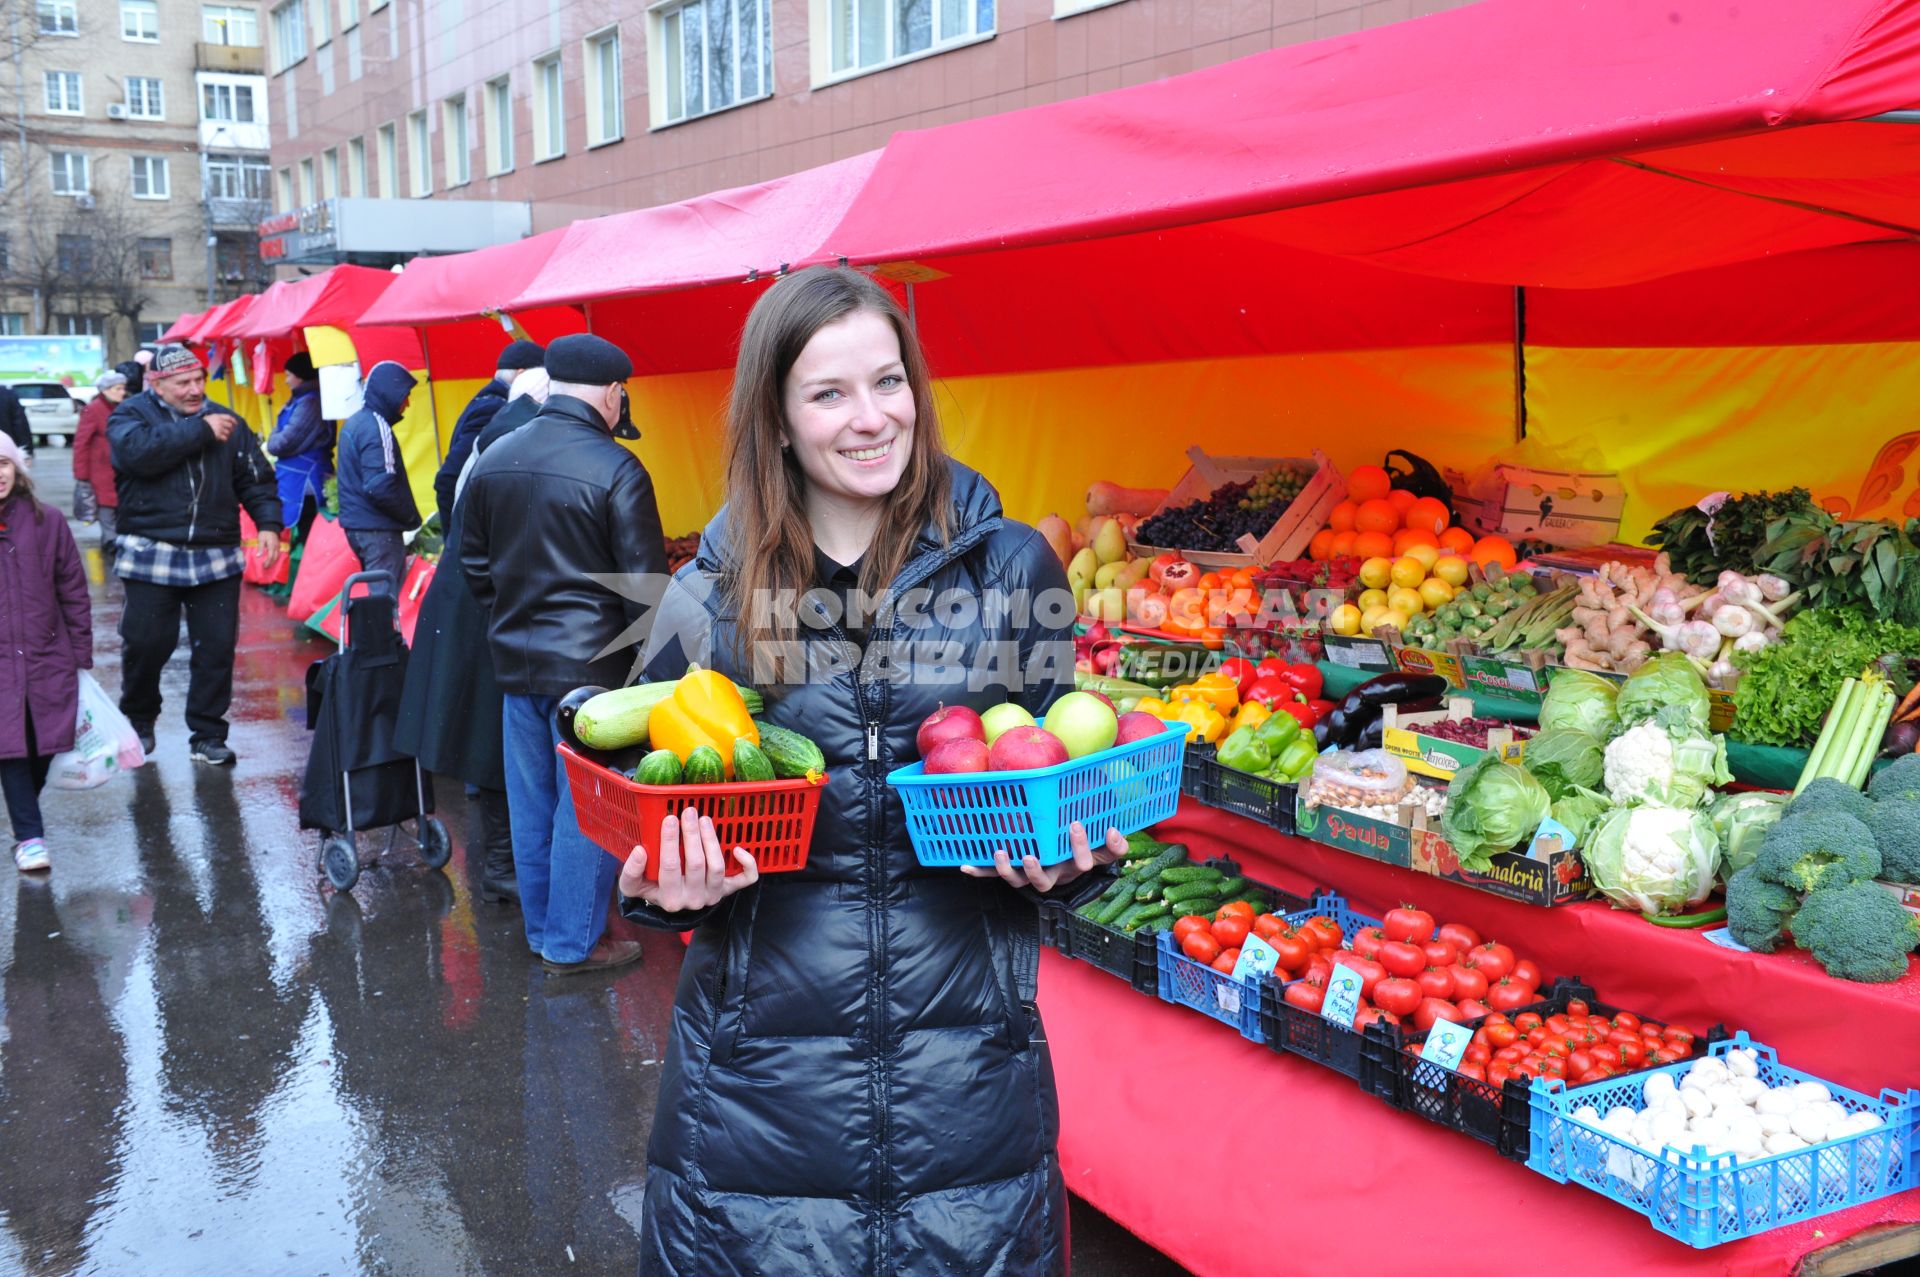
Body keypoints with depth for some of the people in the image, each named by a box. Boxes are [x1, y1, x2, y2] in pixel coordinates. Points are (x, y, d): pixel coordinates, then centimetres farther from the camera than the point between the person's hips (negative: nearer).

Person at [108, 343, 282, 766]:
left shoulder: (226, 422, 11)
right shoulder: (130, 414, 2)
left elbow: (256, 479, 11)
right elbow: (140, 450, -21)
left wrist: (268, 524, -5)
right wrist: (201, 430, -16)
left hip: (216, 557, 3)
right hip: (152, 554, -2)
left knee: (216, 648, 3)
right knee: (145, 644, 4)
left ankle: (208, 735, 15)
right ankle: (138, 721, 28)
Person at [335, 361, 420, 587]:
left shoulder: (354, 423, 14)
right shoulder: (377, 427, -16)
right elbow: (380, 487, -23)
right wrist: (412, 517, -10)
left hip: (356, 523, 10)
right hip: (378, 529, -10)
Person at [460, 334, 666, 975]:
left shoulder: (493, 459, 5)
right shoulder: (615, 470, -15)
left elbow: (474, 561, 15)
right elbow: (643, 584, -13)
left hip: (516, 660, 7)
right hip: (591, 664, -6)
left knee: (530, 802, 16)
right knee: (585, 807, 5)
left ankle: (540, 928, 29)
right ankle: (572, 942, 13)